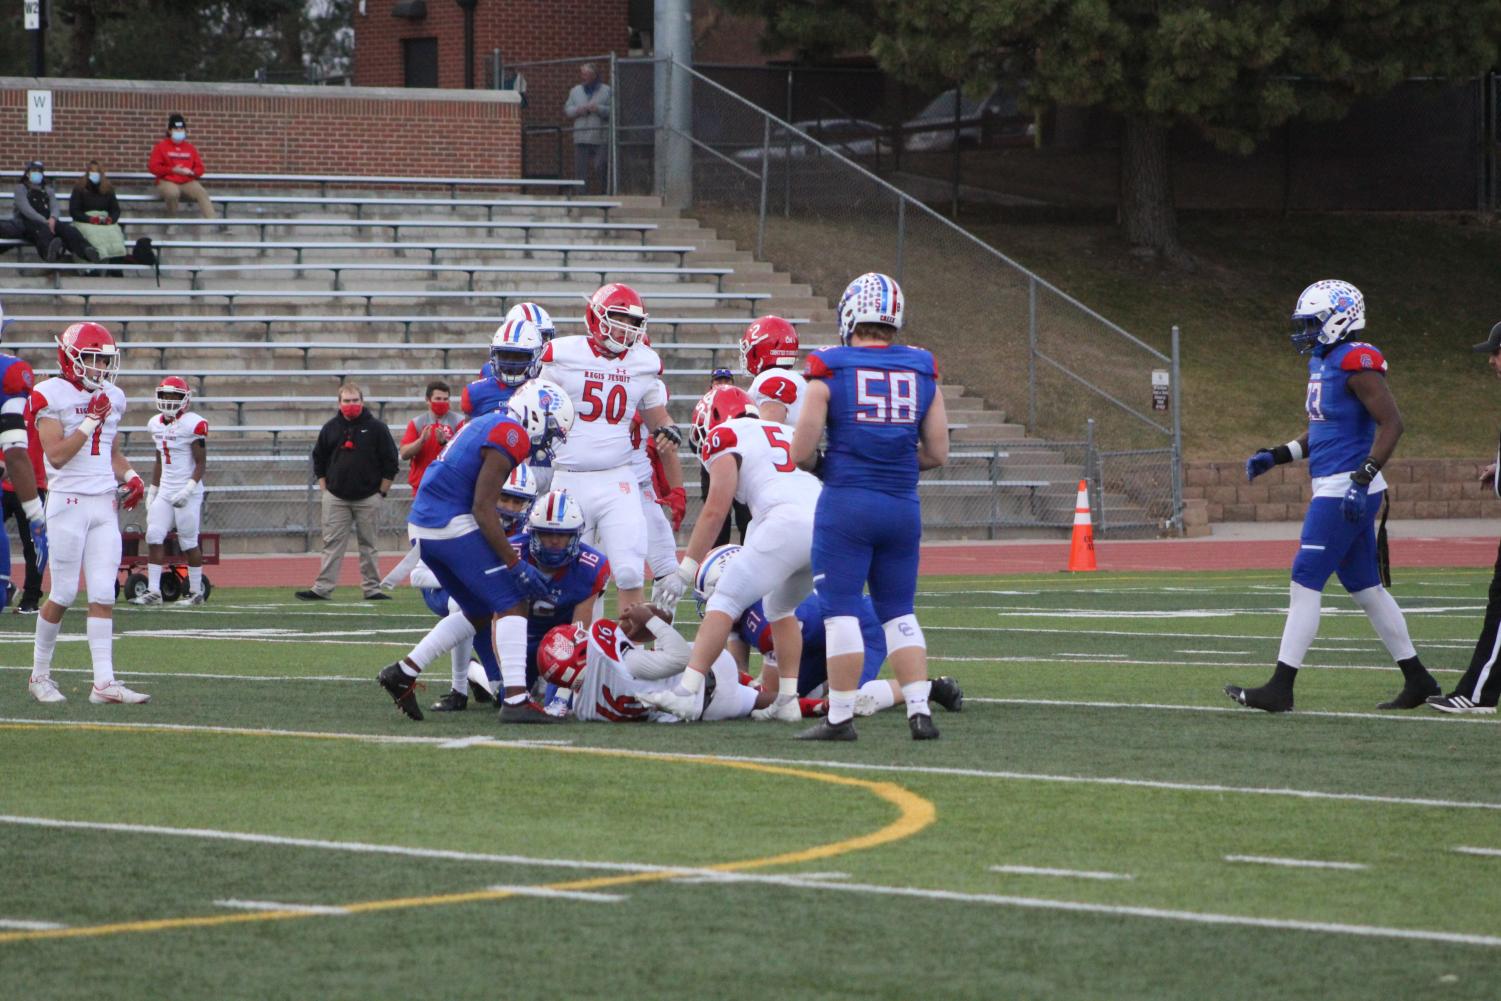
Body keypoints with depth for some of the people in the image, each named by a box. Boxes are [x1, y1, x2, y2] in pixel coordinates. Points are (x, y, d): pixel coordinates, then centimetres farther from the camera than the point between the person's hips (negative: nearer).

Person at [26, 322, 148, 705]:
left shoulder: (112, 398, 13)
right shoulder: (53, 396, -8)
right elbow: (56, 455, -15)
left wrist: (129, 476, 6)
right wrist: (91, 421, -17)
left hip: (105, 504, 6)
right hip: (69, 501, -6)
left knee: (104, 595, -1)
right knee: (63, 594, -1)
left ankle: (104, 682, -4)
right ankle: (40, 675, 15)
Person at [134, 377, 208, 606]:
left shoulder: (192, 424, -11)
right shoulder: (156, 424, 10)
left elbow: (201, 463, -10)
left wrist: (188, 490, -19)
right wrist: (152, 491, 17)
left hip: (187, 492, -7)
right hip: (165, 491, 7)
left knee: (189, 543, -1)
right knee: (154, 537, -4)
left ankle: (196, 592, 11)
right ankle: (153, 591, -3)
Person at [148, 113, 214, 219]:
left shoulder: (190, 148, 15)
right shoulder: (161, 146, 5)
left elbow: (199, 168, 15)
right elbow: (153, 167, -3)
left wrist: (191, 172, -10)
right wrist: (172, 170, -14)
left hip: (188, 182, 3)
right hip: (168, 182, -3)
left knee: (202, 193, -27)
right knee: (173, 193, -39)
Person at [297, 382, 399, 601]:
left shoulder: (376, 428, 0)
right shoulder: (331, 428, 7)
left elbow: (390, 461, 1)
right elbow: (318, 458, 15)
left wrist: (381, 492, -3)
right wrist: (324, 487, 7)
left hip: (367, 498, -2)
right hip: (336, 499, 2)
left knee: (368, 544, 4)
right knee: (332, 543, -1)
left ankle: (372, 589, 8)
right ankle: (322, 589, -3)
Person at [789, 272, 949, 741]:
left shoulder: (830, 371, -6)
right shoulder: (922, 373, 5)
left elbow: (801, 453, -6)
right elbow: (937, 453, 7)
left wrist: (822, 465, 16)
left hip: (847, 503, -4)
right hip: (902, 505, 4)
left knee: (841, 611, 1)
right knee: (898, 612, 13)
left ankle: (840, 716, 1)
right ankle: (920, 710, 6)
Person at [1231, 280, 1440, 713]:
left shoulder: (1357, 364, -16)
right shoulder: (1322, 363, 15)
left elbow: (1391, 423, -20)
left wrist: (1363, 478, -27)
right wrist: (1276, 456, 16)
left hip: (1345, 491, -10)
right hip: (1332, 489, 10)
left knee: (1305, 582, -10)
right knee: (1365, 587, 14)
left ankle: (1280, 689, -10)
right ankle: (1418, 679, 21)